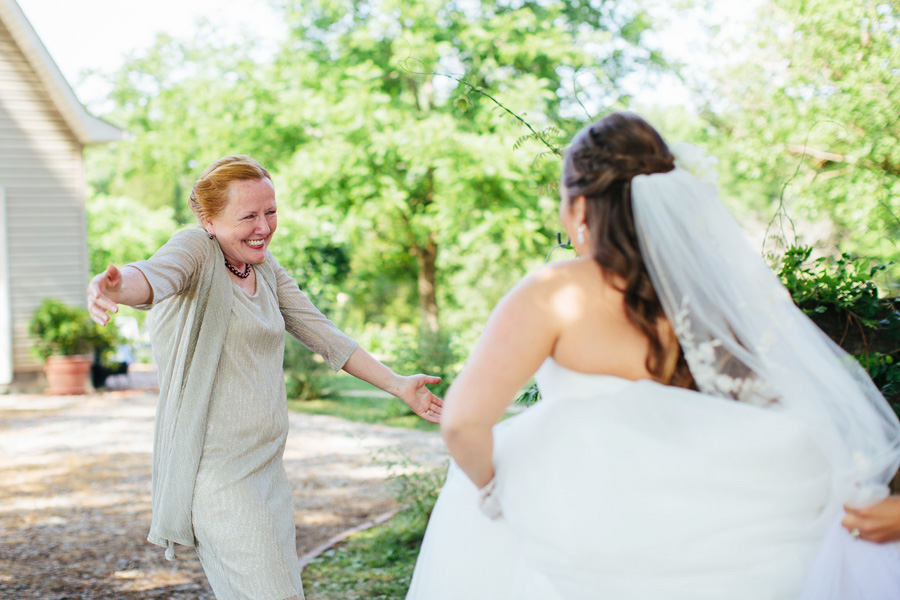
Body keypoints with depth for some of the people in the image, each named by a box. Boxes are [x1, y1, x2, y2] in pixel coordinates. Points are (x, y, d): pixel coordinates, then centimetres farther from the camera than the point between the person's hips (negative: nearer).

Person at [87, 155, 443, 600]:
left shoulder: (265, 267, 13)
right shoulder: (196, 250, -9)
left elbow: (321, 334, 18)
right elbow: (155, 274, -32)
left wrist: (397, 385, 16)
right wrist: (115, 287, -55)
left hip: (265, 467, 8)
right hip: (218, 475, -8)